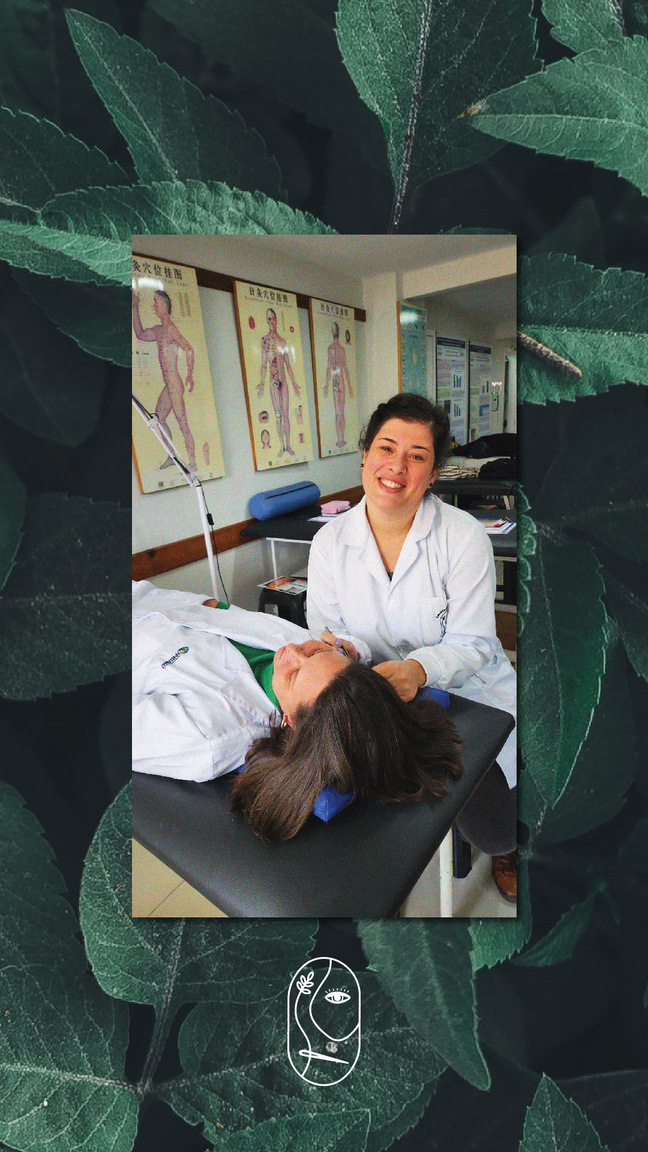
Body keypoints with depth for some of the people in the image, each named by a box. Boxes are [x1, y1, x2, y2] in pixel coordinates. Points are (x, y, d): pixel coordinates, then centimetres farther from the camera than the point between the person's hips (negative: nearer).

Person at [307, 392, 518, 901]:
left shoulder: (464, 538, -14)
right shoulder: (330, 541, -6)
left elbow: (471, 644, -14)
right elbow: (326, 628, -2)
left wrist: (417, 669, -34)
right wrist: (346, 650, -26)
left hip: (467, 692, -1)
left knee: (490, 825, -12)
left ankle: (505, 848, 30)